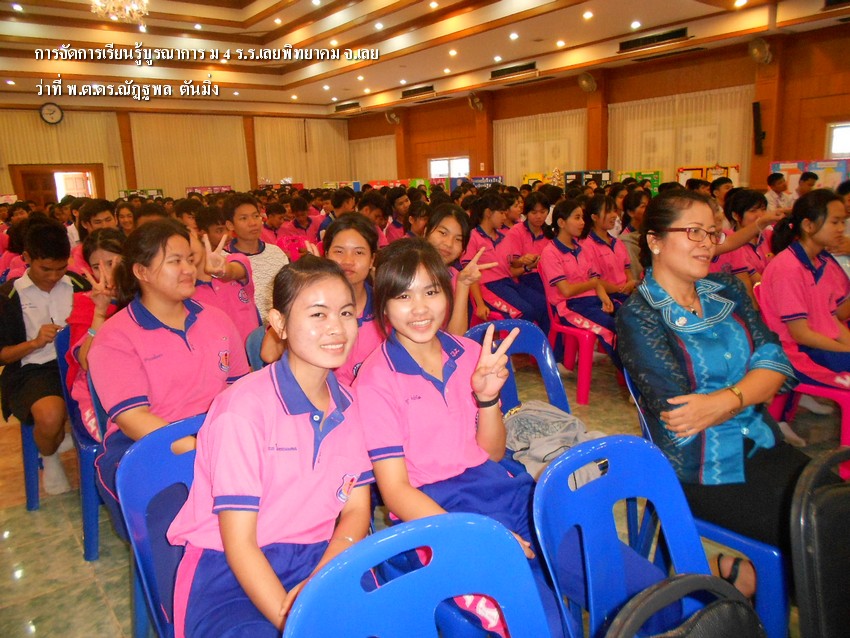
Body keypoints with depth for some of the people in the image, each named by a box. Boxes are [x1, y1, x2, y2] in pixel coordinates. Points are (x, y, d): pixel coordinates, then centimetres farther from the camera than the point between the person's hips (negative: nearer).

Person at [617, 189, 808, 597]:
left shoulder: (727, 291, 7)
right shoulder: (638, 315, -12)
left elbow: (775, 360, -3)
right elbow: (675, 409, -18)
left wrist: (726, 399, -22)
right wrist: (752, 391, -9)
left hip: (760, 444, 6)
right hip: (695, 468, -6)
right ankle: (734, 573, 14)